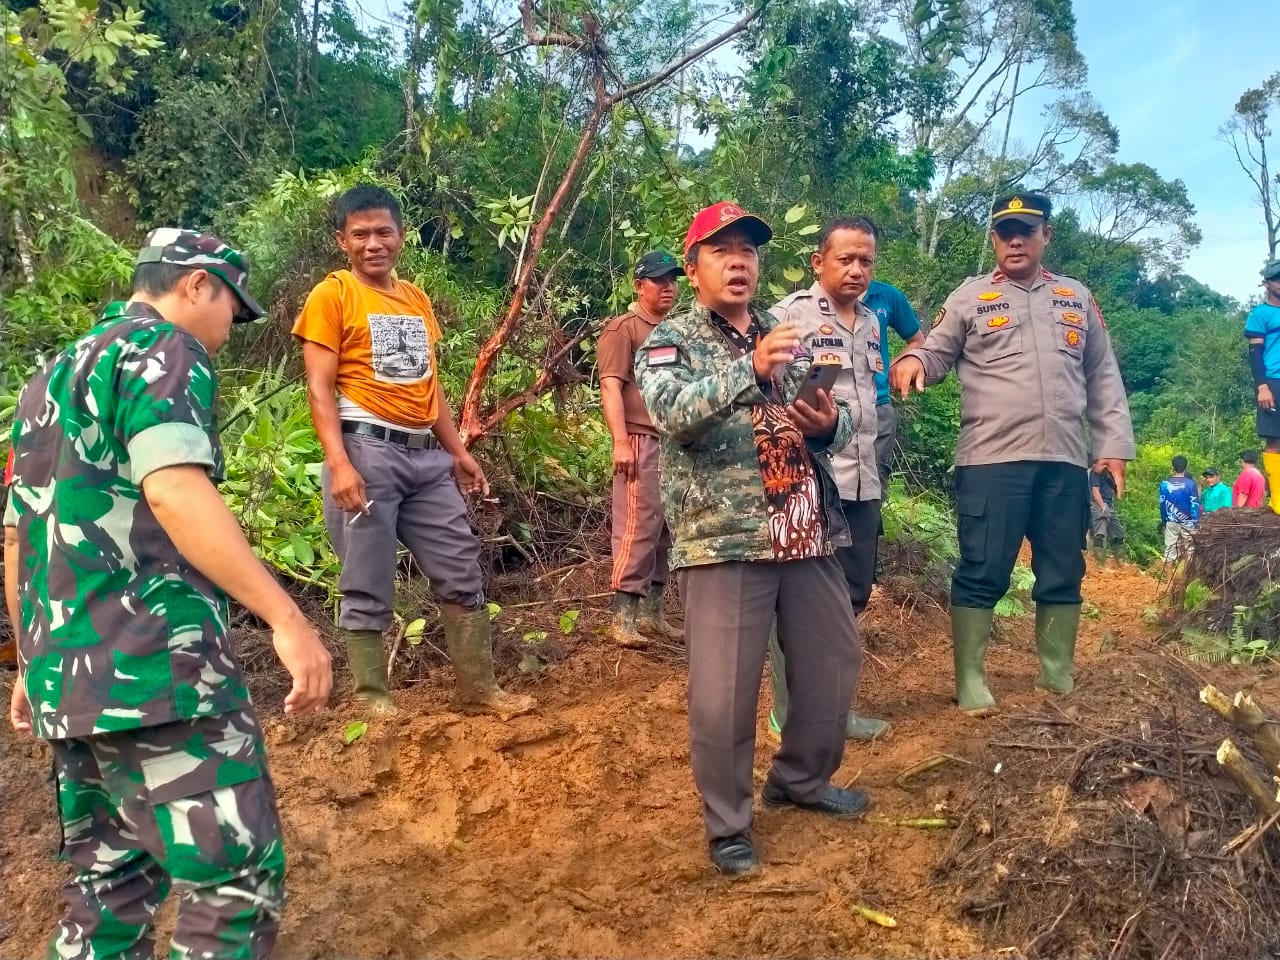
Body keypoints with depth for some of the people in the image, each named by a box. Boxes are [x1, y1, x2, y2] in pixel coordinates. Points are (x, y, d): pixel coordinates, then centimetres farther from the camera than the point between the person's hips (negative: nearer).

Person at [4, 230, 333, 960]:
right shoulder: (163, 349, -6)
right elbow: (173, 490, -24)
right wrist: (286, 617, -28)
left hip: (67, 675, 10)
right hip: (156, 666, -10)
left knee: (110, 883, 17)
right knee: (239, 878, -5)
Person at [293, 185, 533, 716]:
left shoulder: (417, 299, 18)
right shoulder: (332, 295, -2)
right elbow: (320, 389, -9)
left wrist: (459, 452, 17)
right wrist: (339, 464, -20)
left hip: (427, 456, 7)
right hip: (367, 450, -6)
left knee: (461, 570, 8)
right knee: (368, 586, -1)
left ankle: (478, 686, 18)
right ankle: (372, 697, 12)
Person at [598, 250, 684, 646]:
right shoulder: (623, 328, -2)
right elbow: (611, 387, -12)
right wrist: (620, 441, -21)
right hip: (641, 442, -8)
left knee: (666, 530, 8)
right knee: (638, 528, -9)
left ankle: (652, 612, 16)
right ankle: (623, 616, -4)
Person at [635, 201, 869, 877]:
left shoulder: (785, 332, 17)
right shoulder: (669, 339, 1)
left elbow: (841, 421, 14)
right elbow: (671, 412, -20)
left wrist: (830, 423, -10)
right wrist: (751, 368, -32)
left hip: (808, 533, 6)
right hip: (724, 539, -6)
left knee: (833, 665, 15)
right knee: (723, 693, -3)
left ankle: (801, 780, 38)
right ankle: (727, 825, 17)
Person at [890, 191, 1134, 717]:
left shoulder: (1077, 298, 16)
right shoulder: (970, 297, 7)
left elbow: (1103, 378, 17)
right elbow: (935, 352, 3)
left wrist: (1114, 446, 10)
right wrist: (912, 360, -22)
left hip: (1065, 462, 4)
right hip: (990, 460, -4)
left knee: (1063, 575, 11)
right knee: (982, 573, -4)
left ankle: (1059, 679, 23)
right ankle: (970, 680, 6)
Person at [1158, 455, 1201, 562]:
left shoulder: (1164, 483, -3)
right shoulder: (1190, 483, -9)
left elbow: (1162, 504, 2)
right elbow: (1195, 505, -8)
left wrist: (1163, 522, 12)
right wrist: (1197, 523, -2)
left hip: (1171, 522, 2)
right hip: (1187, 523, -2)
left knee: (1170, 549, 5)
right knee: (1190, 550, 7)